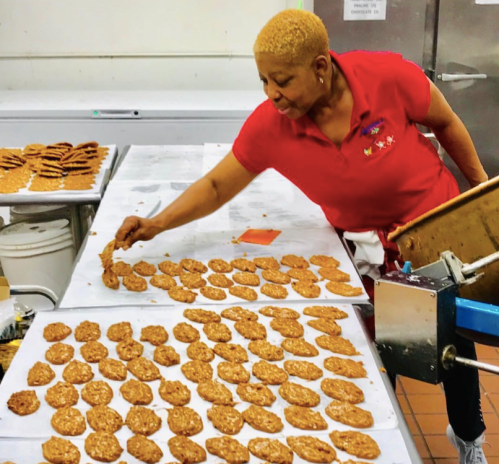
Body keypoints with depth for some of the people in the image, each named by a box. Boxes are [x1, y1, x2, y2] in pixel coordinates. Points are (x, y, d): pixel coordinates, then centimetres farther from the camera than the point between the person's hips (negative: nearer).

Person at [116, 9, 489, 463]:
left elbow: (446, 123, -10)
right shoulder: (268, 124, -23)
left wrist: (480, 184, 1)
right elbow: (217, 185, -14)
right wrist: (156, 225, -26)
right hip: (367, 248, 1)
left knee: (454, 339, 16)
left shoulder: (389, 76, -28)